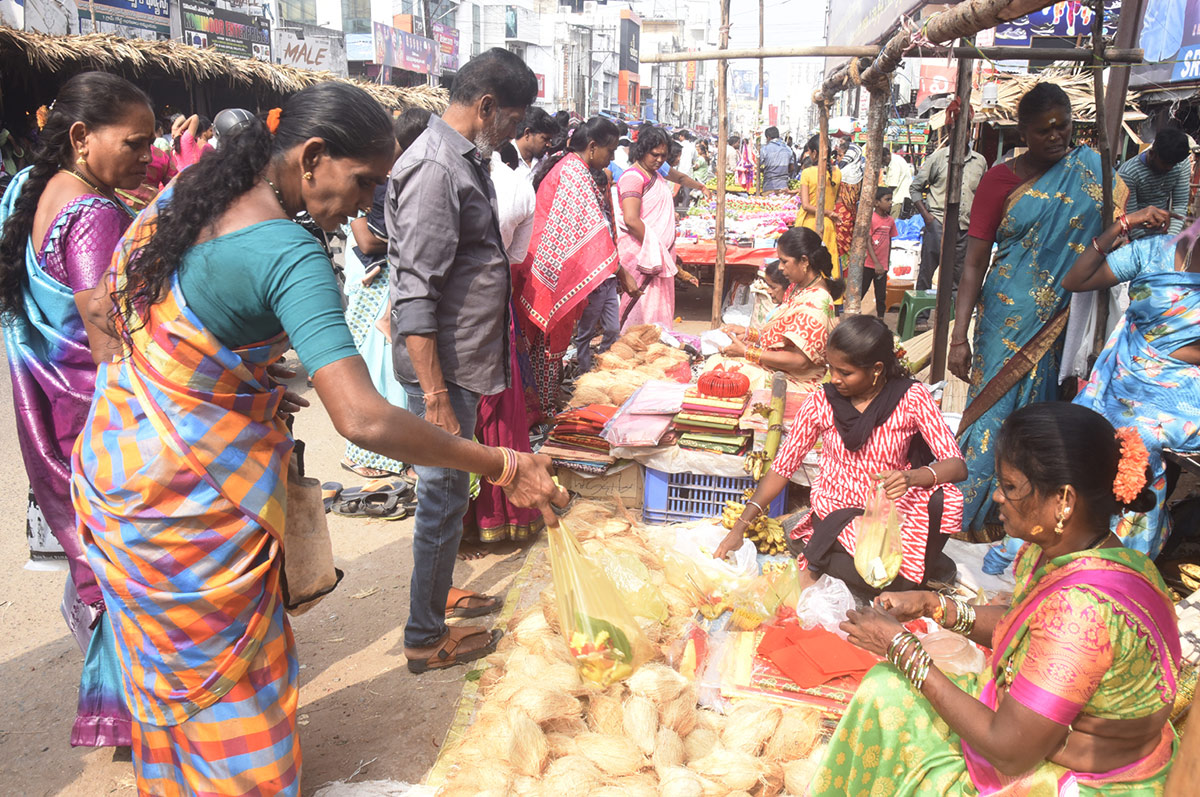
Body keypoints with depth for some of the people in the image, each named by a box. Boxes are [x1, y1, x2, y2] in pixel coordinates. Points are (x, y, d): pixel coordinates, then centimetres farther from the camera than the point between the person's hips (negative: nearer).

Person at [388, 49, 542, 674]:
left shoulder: (465, 159, 13)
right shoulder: (435, 167, -19)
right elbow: (415, 293, -25)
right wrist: (435, 397, -27)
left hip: (463, 359, 10)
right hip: (442, 366, -10)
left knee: (449, 488, 21)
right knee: (444, 494, 1)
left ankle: (437, 591, 39)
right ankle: (426, 637, 17)